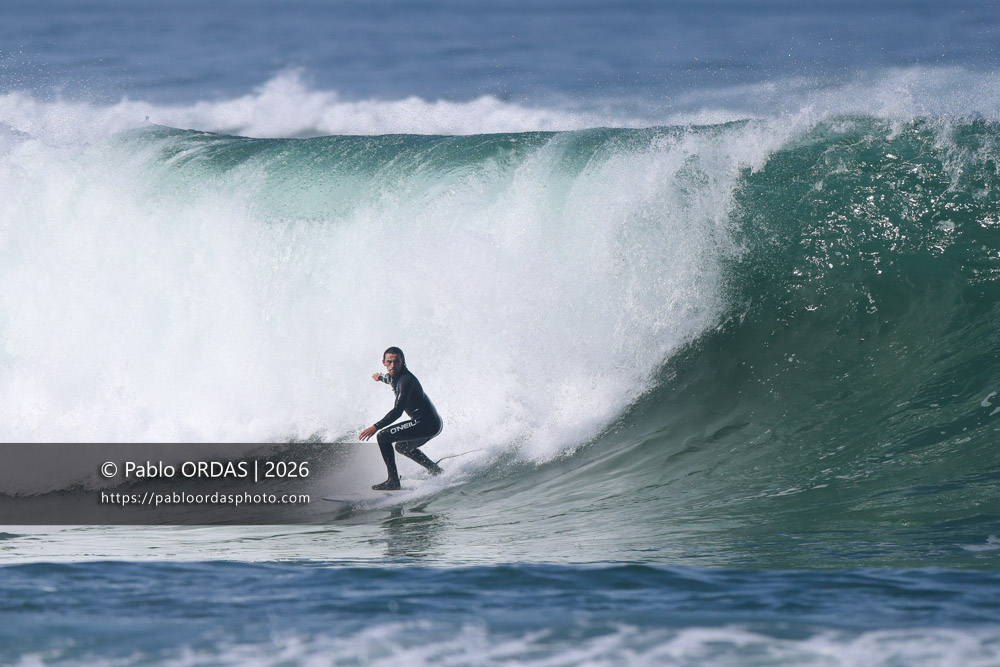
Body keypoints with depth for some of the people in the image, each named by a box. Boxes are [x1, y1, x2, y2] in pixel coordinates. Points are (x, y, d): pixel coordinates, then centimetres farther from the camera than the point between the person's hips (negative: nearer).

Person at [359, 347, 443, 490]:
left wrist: (375, 427, -33)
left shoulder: (406, 380, -20)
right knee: (402, 447, 32)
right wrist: (381, 377, 58)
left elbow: (398, 411, -28)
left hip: (426, 423, -11)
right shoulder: (395, 376, 9)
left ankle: (393, 481, -16)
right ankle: (437, 472, 30)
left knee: (383, 437, -13)